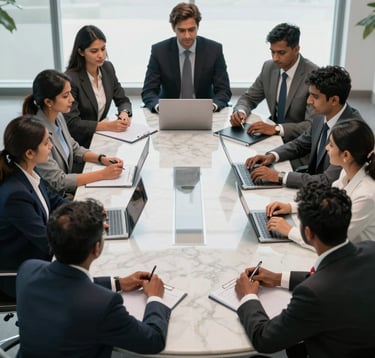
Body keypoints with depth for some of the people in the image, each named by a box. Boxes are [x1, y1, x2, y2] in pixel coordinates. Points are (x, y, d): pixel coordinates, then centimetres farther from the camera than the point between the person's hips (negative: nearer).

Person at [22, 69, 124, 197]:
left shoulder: (58, 116, -1)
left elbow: (74, 149, 15)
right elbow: (57, 181, -24)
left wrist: (102, 159, -2)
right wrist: (103, 174, -22)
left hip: (66, 188, 7)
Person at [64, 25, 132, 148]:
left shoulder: (108, 68, 3)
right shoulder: (70, 79, -18)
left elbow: (123, 101, 10)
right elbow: (71, 123, -20)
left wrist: (124, 113, -13)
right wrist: (108, 125, -27)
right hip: (80, 143, -6)